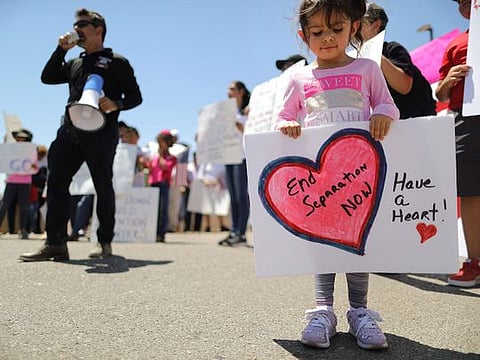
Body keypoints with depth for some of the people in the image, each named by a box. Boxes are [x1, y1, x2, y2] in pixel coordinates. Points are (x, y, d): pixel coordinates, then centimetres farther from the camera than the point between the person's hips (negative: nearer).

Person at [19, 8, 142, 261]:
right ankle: (55, 243, -7)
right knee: (56, 182, -6)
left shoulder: (116, 62, 10)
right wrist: (61, 49, 12)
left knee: (103, 186, -2)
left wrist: (116, 104, -17)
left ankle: (105, 242, 8)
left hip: (101, 132, -5)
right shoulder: (74, 64, 27)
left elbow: (135, 96, 4)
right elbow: (47, 78, 18)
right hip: (70, 131, 6)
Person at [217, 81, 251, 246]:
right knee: (233, 196, 5)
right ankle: (233, 231, 7)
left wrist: (238, 126, -21)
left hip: (243, 156, -7)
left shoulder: (248, 111, 1)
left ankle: (241, 233, -9)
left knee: (242, 195, -9)